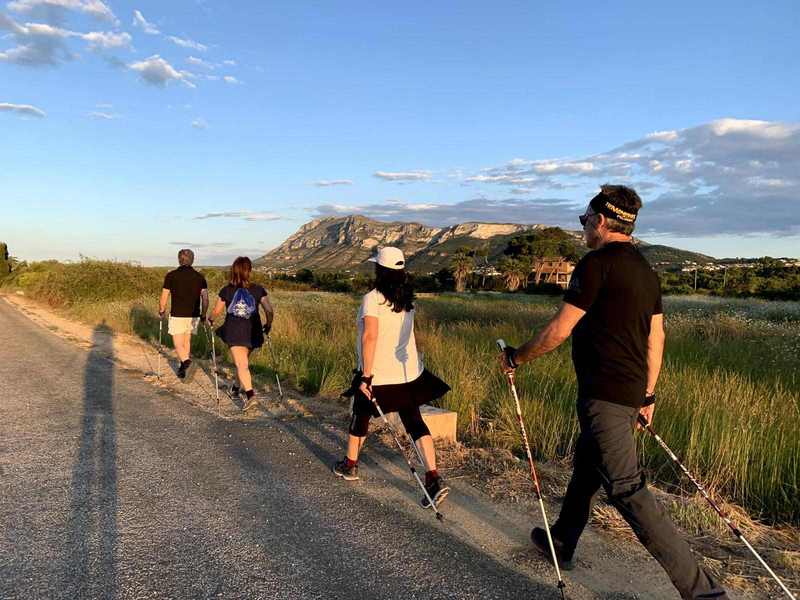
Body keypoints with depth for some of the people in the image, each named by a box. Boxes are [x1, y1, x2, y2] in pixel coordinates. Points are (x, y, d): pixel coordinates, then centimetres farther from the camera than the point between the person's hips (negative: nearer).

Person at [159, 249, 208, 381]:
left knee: (178, 346, 1)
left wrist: (161, 312, 13)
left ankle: (187, 363, -25)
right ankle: (183, 370, 26)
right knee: (186, 343, 18)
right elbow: (205, 299, -1)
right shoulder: (199, 277, 2)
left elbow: (163, 298, -3)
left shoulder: (171, 276, -5)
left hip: (177, 316, -3)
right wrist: (203, 315, 12)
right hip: (193, 316, 4)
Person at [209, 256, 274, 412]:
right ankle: (236, 387, 42)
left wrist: (210, 320, 26)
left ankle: (251, 396, -20)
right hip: (252, 332, 3)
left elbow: (216, 312, 4)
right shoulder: (258, 290, -4)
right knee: (242, 361, 24)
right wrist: (268, 325, 10)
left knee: (241, 365, -5)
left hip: (234, 332, -3)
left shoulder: (226, 291, -5)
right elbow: (269, 311, -8)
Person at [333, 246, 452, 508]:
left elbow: (370, 336, -25)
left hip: (379, 374, -5)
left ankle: (350, 465, 36)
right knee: (414, 421, 6)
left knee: (361, 416, 17)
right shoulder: (407, 299, 5)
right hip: (409, 372, 5)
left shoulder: (372, 298, -16)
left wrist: (367, 375, -24)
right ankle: (434, 478, -4)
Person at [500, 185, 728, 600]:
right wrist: (647, 395, 22)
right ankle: (562, 543, 40)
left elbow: (558, 331, -15)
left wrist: (516, 357, -1)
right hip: (631, 393, 10)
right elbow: (656, 338, 15)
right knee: (586, 465, 23)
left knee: (626, 489, -6)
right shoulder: (646, 271, 13)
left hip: (604, 395, -10)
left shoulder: (597, 263, -14)